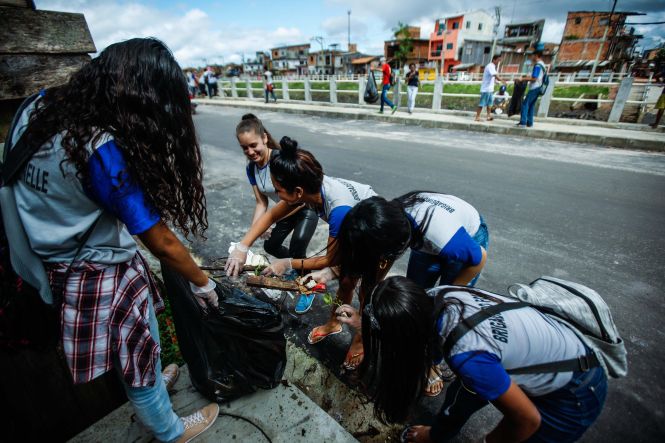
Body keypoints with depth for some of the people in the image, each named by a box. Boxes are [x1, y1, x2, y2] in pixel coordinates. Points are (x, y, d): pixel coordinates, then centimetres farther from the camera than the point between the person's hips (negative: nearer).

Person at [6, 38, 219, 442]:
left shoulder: (39, 108, -5)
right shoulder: (104, 150, -29)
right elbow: (160, 241, -22)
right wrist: (203, 283, -7)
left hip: (54, 265, 7)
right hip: (100, 279, -7)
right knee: (141, 364, 18)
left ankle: (148, 383, 60)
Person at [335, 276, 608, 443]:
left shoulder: (467, 355, -40)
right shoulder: (437, 296, -22)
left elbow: (528, 420, -22)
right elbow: (407, 323, 2)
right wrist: (365, 322, 8)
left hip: (575, 393, -6)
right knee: (460, 394, 17)